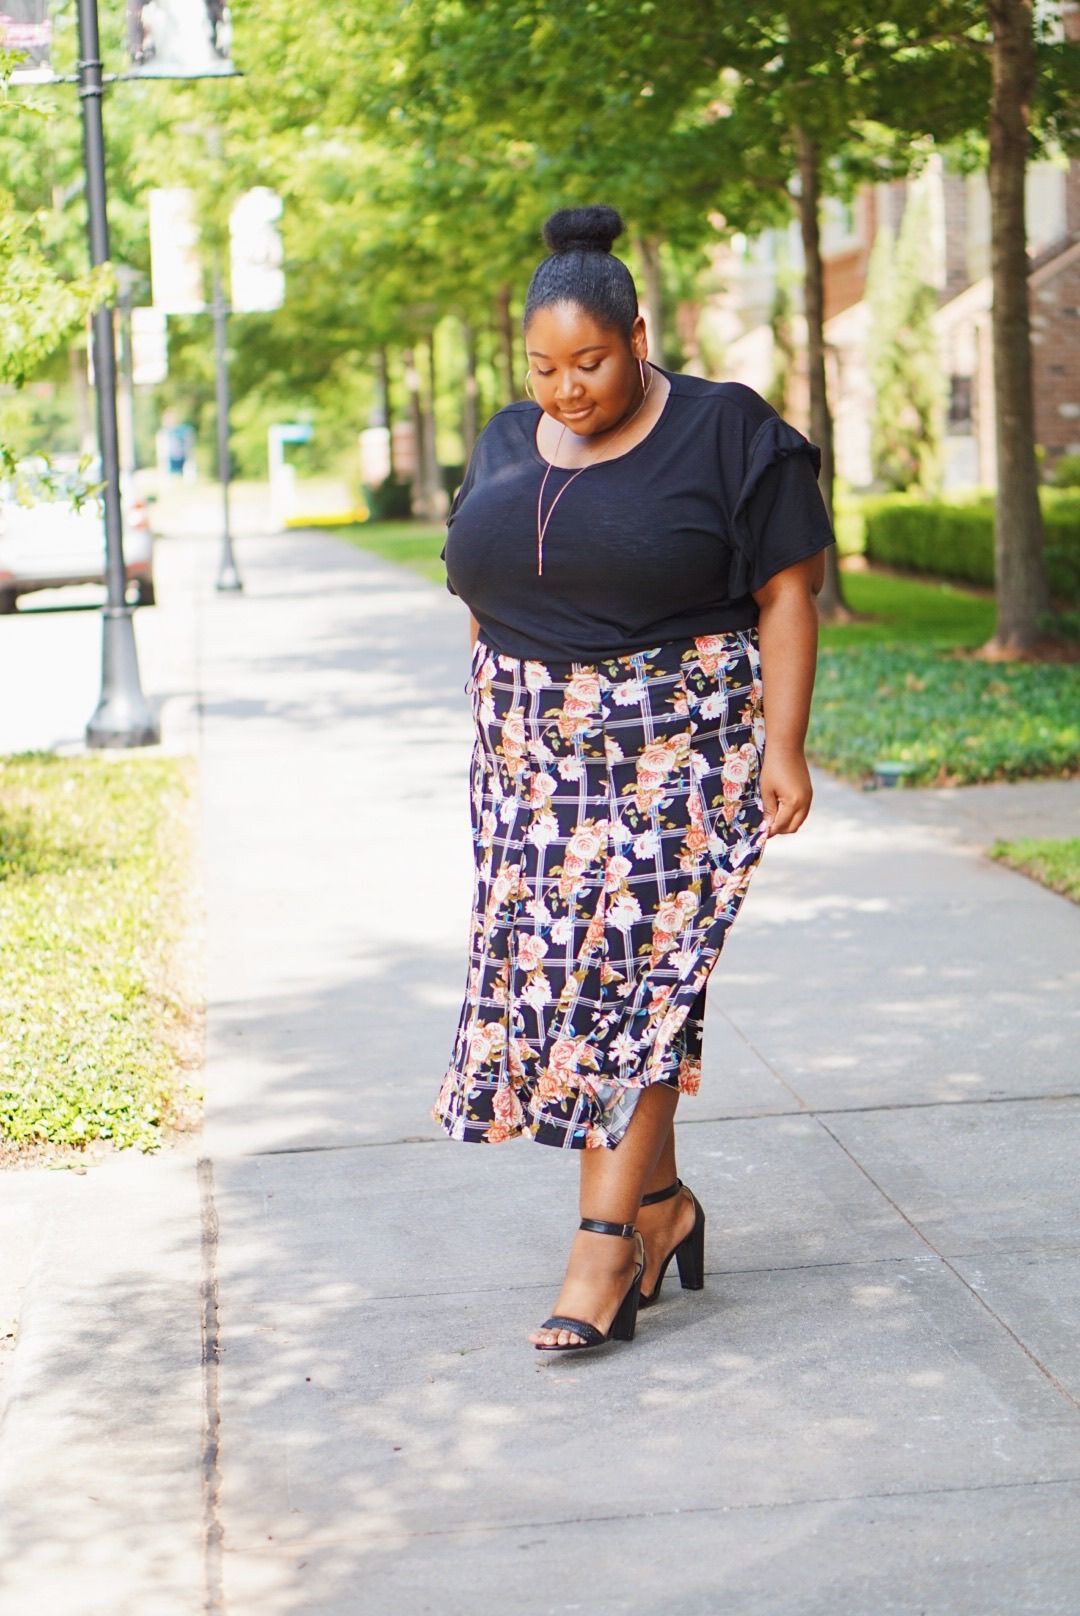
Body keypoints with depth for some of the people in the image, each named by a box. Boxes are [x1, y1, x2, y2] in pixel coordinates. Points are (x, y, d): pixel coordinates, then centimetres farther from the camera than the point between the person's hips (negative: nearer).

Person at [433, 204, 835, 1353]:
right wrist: (494, 739, 13)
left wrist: (783, 747, -14)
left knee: (631, 969, -8)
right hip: (534, 757, 6)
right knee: (553, 968, 3)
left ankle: (608, 1239, -5)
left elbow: (787, 595, -7)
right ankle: (662, 1202, 17)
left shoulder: (724, 433, -6)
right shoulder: (506, 446, 10)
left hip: (678, 747, -5)